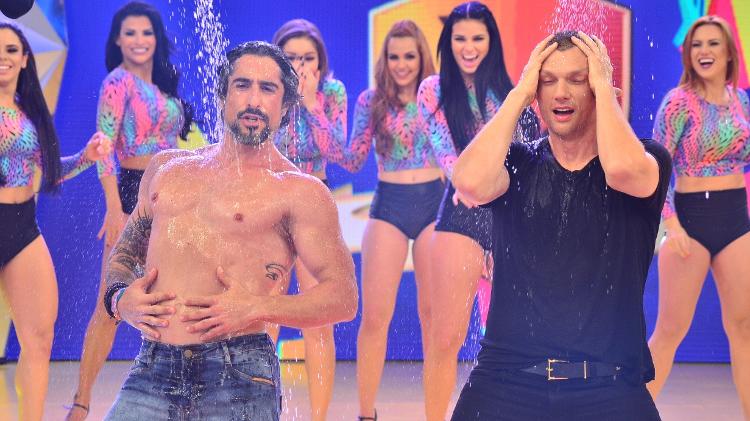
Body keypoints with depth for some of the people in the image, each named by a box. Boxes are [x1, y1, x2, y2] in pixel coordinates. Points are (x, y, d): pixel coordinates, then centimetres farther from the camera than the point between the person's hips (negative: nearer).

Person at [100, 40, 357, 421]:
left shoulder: (299, 191, 2)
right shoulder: (166, 168, 18)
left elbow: (343, 296, -2)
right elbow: (124, 252, 25)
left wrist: (258, 308, -14)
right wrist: (119, 297, 4)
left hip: (237, 378, -4)